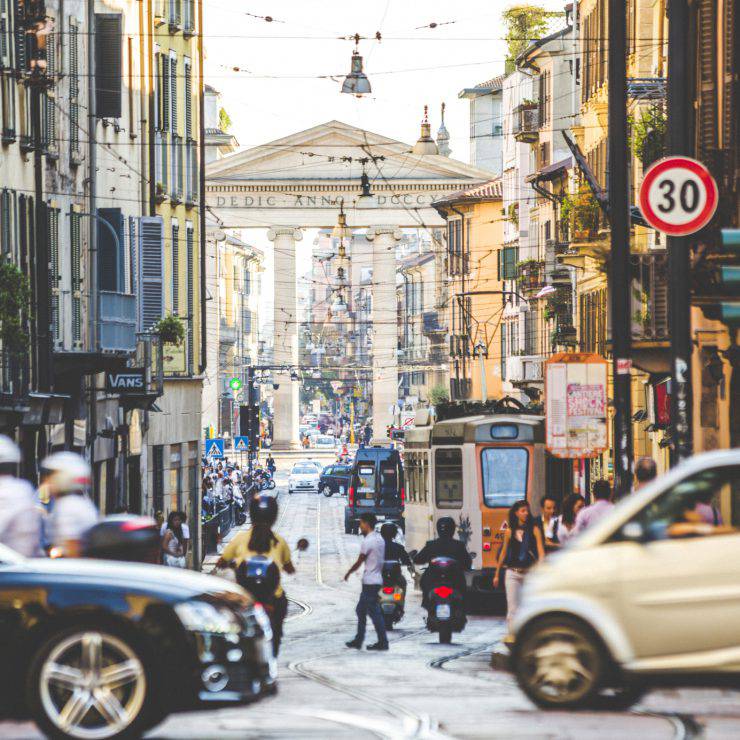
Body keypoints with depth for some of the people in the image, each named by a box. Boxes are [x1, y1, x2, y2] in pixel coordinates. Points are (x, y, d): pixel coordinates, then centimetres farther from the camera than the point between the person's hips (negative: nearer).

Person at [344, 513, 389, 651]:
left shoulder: (368, 541, -16)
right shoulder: (380, 539, 11)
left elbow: (359, 562, -10)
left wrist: (348, 573, 6)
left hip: (369, 582, -9)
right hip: (377, 579, 9)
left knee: (374, 612, -5)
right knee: (361, 610, 16)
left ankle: (383, 642, -4)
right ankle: (358, 640, 19)